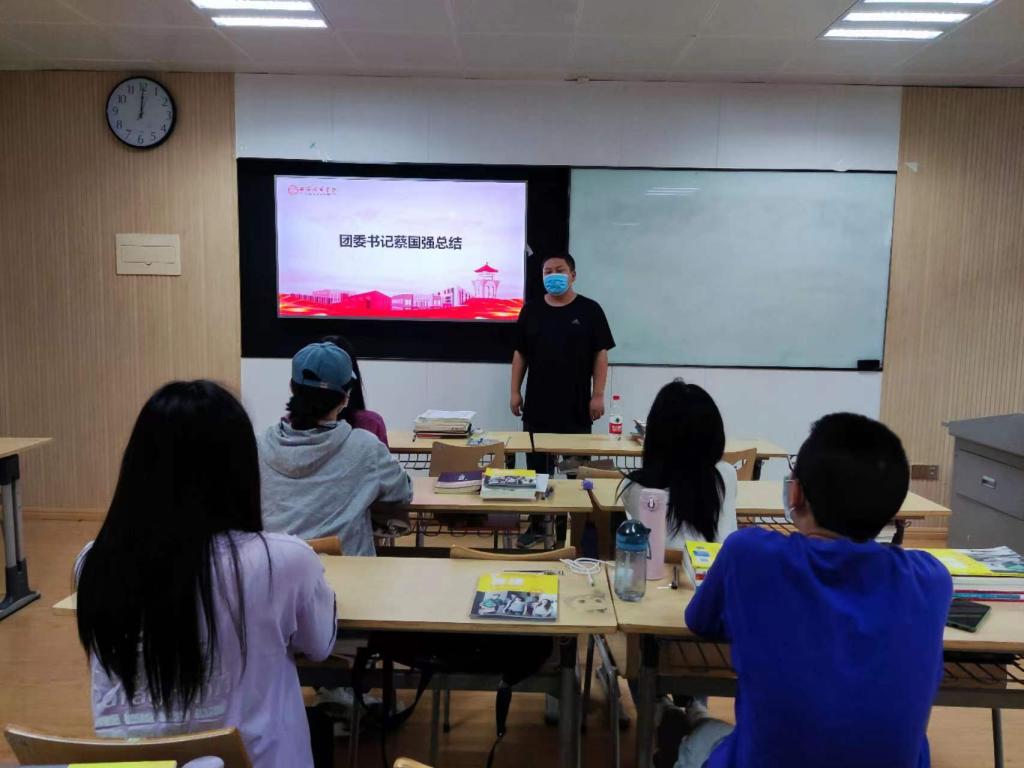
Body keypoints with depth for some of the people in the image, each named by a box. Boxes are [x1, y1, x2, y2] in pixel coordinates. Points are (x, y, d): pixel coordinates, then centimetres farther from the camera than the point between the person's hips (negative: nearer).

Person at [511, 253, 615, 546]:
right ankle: (536, 524, 20)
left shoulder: (589, 310, -1)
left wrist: (598, 395, -8)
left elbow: (600, 354, -2)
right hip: (537, 405, 2)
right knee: (536, 468, 8)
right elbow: (520, 353, 9)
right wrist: (515, 391, 4)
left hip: (576, 407, -2)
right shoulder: (531, 310, 7)